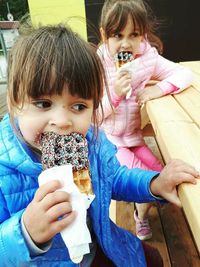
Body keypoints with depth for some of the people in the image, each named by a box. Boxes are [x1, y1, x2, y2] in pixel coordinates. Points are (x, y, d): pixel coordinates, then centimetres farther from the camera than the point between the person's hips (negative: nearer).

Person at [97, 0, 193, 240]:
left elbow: (185, 74, -1)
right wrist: (114, 93, -31)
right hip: (105, 138, -4)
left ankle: (141, 214, 34)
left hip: (132, 135, 4)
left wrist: (159, 88, -18)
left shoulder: (148, 58, -6)